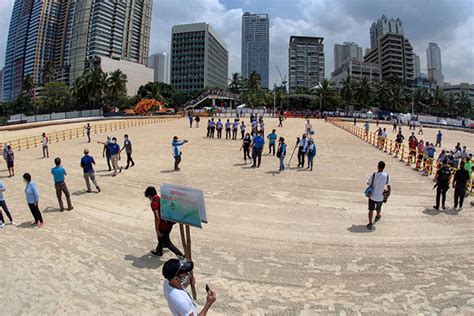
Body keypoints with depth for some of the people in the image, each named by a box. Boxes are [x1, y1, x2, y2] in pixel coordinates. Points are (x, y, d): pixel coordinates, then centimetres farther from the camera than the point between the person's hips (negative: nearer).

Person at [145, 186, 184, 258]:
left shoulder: (154, 203, -18)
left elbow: (157, 217, -24)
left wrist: (157, 230, -17)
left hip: (163, 226, -9)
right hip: (169, 223, 9)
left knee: (167, 243, 4)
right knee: (161, 238, 30)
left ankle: (180, 255, 0)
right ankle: (159, 251, 51)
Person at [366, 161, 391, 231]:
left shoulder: (374, 175, -19)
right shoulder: (387, 176, -12)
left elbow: (368, 183, -3)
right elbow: (389, 187, -3)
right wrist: (388, 194, 12)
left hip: (372, 196, -2)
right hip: (381, 197, 3)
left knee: (371, 210, 13)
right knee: (378, 208, 29)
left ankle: (370, 223, 7)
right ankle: (377, 217, 54)